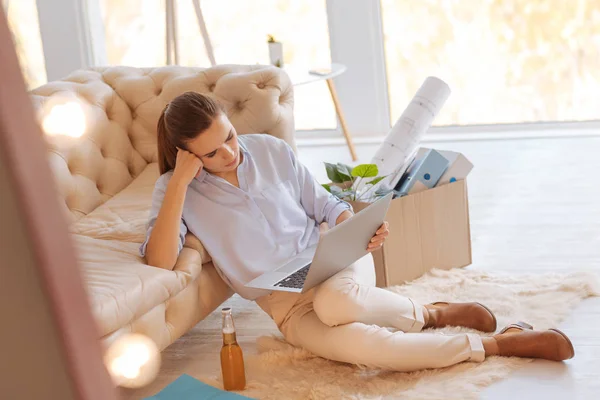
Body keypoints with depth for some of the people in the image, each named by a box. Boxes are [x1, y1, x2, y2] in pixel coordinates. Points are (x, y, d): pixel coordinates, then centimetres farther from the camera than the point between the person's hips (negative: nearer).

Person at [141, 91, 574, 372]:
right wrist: (180, 181, -24)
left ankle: (431, 313, -10)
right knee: (352, 343, -33)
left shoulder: (271, 150, 0)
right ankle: (498, 343, -23)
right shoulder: (175, 190, -6)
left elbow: (323, 205, 10)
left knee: (333, 302, -39)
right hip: (289, 307, -1)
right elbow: (159, 262, -21)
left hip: (331, 257, 1)